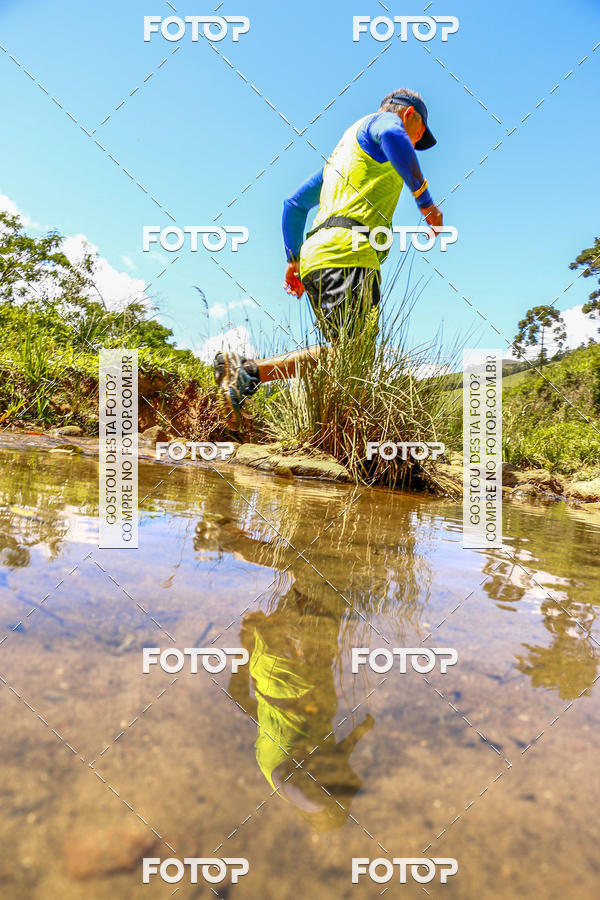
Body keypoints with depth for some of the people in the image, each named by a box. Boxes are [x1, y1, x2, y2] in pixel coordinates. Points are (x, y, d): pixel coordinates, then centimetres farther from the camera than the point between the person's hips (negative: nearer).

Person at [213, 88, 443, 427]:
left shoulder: (344, 150, 38)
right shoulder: (384, 120, 13)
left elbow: (295, 203, 37)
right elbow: (392, 138, -15)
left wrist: (293, 259, 35)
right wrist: (425, 200, -8)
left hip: (316, 258, 9)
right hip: (348, 250, -9)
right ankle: (250, 372, -28)